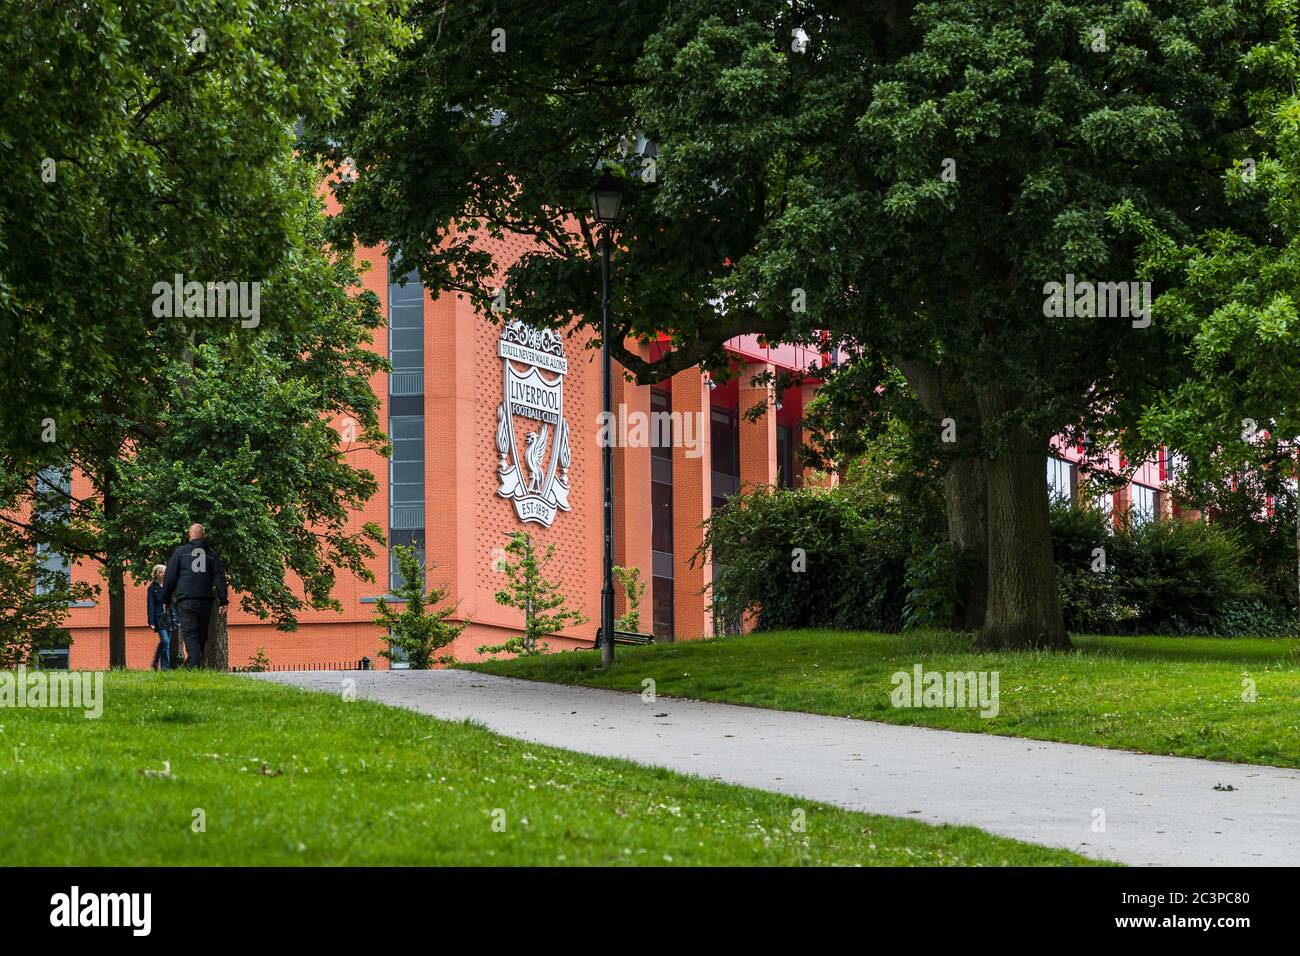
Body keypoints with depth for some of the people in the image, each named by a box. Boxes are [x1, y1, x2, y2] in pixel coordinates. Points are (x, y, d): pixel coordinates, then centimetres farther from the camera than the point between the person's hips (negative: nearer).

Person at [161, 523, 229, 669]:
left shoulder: (180, 552, 5)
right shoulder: (211, 554, 13)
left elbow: (170, 577, 4)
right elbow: (220, 578, 6)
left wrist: (166, 600, 12)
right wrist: (223, 602, 3)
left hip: (186, 601, -3)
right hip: (205, 602, 3)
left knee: (190, 636, -9)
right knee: (202, 637, 12)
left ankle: (196, 666, -25)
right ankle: (194, 665, 18)